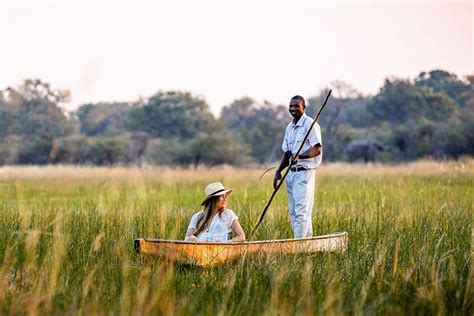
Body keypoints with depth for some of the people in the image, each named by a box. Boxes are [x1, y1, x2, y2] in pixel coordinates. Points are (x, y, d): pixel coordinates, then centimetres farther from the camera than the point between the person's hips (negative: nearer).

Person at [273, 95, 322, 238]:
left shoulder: (310, 124, -8)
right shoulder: (289, 127, 17)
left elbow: (317, 149, -17)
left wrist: (299, 156, -29)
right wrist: (278, 171, 14)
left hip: (304, 172, -9)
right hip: (291, 173, 9)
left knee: (301, 210, -12)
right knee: (293, 211, 9)